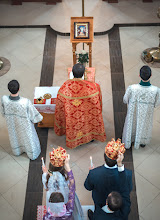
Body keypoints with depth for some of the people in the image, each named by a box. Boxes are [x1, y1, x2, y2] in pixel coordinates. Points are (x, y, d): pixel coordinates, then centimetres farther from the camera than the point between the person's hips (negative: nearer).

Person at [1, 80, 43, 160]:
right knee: (28, 138, 27)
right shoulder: (26, 102, -41)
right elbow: (33, 115, -22)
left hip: (11, 124, 3)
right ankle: (32, 154, 54)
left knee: (14, 135, 33)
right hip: (25, 125, -2)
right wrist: (39, 118, 1)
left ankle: (17, 151, 62)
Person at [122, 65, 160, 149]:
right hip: (146, 116, 1)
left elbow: (125, 100, -14)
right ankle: (142, 142, 58)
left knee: (131, 125, 30)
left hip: (133, 114, -1)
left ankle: (129, 141, 56)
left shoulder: (131, 88, -35)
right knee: (144, 126, 32)